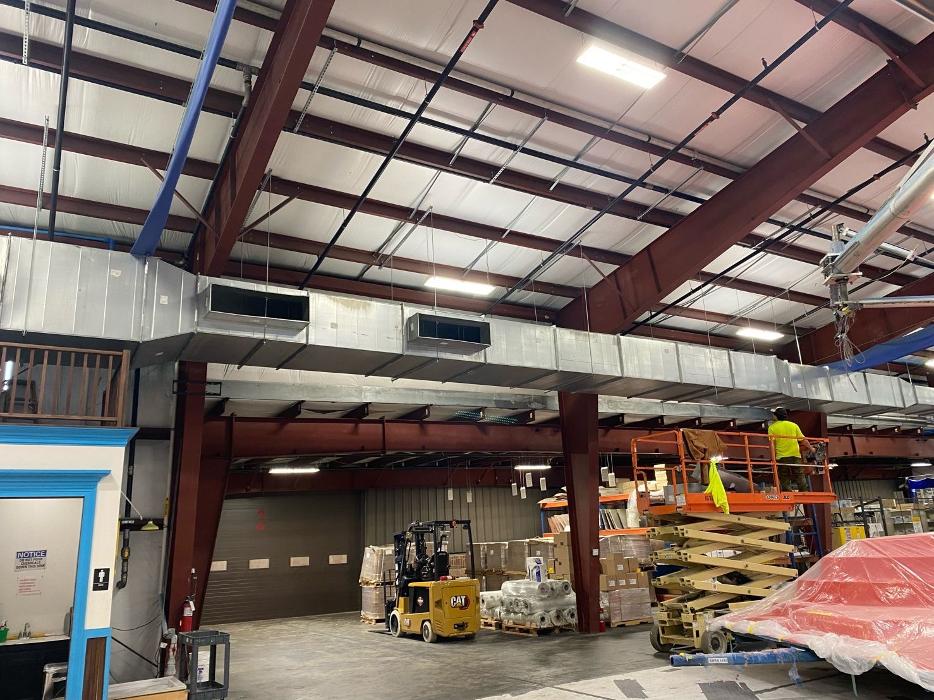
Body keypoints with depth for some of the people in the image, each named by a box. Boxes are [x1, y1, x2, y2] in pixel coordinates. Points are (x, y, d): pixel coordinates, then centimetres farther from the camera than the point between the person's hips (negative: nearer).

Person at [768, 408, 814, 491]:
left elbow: (772, 443, -6)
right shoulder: (794, 425, 10)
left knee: (785, 481, 2)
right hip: (796, 456, 2)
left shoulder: (772, 427, 2)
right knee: (801, 479, 7)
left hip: (782, 457, -2)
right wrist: (811, 449, 18)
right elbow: (803, 440, 7)